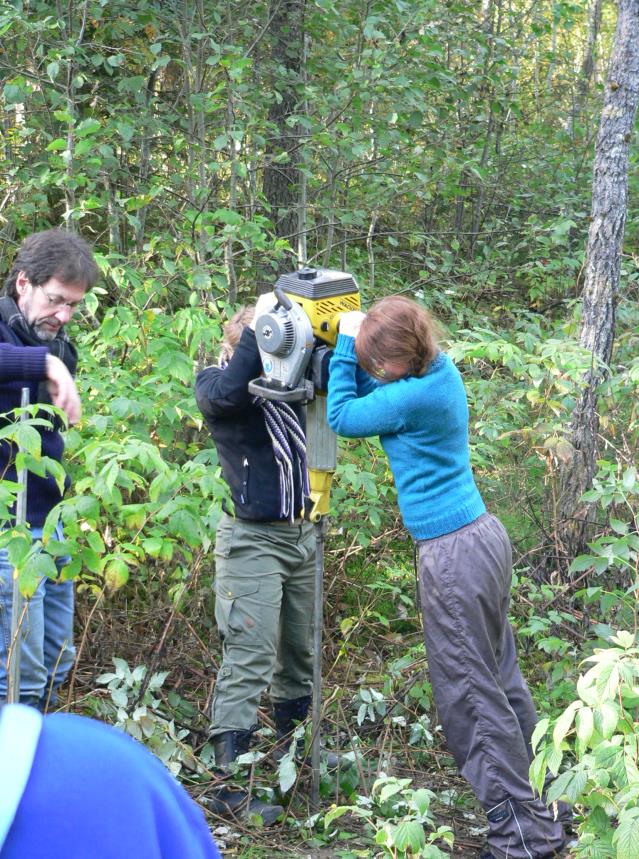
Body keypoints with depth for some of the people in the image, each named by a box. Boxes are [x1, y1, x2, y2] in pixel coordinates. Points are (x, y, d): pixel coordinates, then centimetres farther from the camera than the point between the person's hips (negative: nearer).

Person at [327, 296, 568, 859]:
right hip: (484, 537, 10)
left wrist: (346, 343, -2)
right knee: (500, 678, 16)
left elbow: (343, 417, -8)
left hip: (455, 556, -10)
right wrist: (353, 350, 2)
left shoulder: (414, 397, -23)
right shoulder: (440, 367, 4)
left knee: (472, 696, -3)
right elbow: (371, 396, 17)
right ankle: (540, 807, 24)